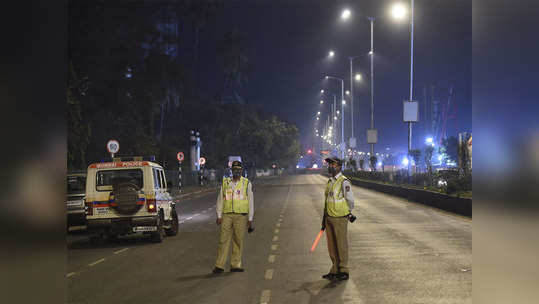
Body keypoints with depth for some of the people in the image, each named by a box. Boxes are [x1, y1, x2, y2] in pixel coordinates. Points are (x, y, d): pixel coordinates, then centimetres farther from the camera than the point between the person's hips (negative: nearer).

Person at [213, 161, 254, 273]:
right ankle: (219, 265, -1)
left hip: (241, 215, -1)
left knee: (238, 241, 1)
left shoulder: (247, 183, 4)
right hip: (227, 215, 1)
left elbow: (251, 201, 5)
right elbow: (220, 200, 11)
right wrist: (219, 216, 4)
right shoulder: (225, 183, 9)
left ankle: (235, 265, 8)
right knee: (223, 240, -3)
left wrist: (250, 219, 1)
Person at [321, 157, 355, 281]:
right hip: (329, 218, 8)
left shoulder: (344, 182, -12)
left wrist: (349, 214, 6)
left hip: (340, 218, -8)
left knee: (341, 245, -1)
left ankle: (344, 271, 7)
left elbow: (350, 200, -7)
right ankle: (335, 270, 19)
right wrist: (324, 218, 19)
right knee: (332, 246, 11)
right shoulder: (330, 181, 14)